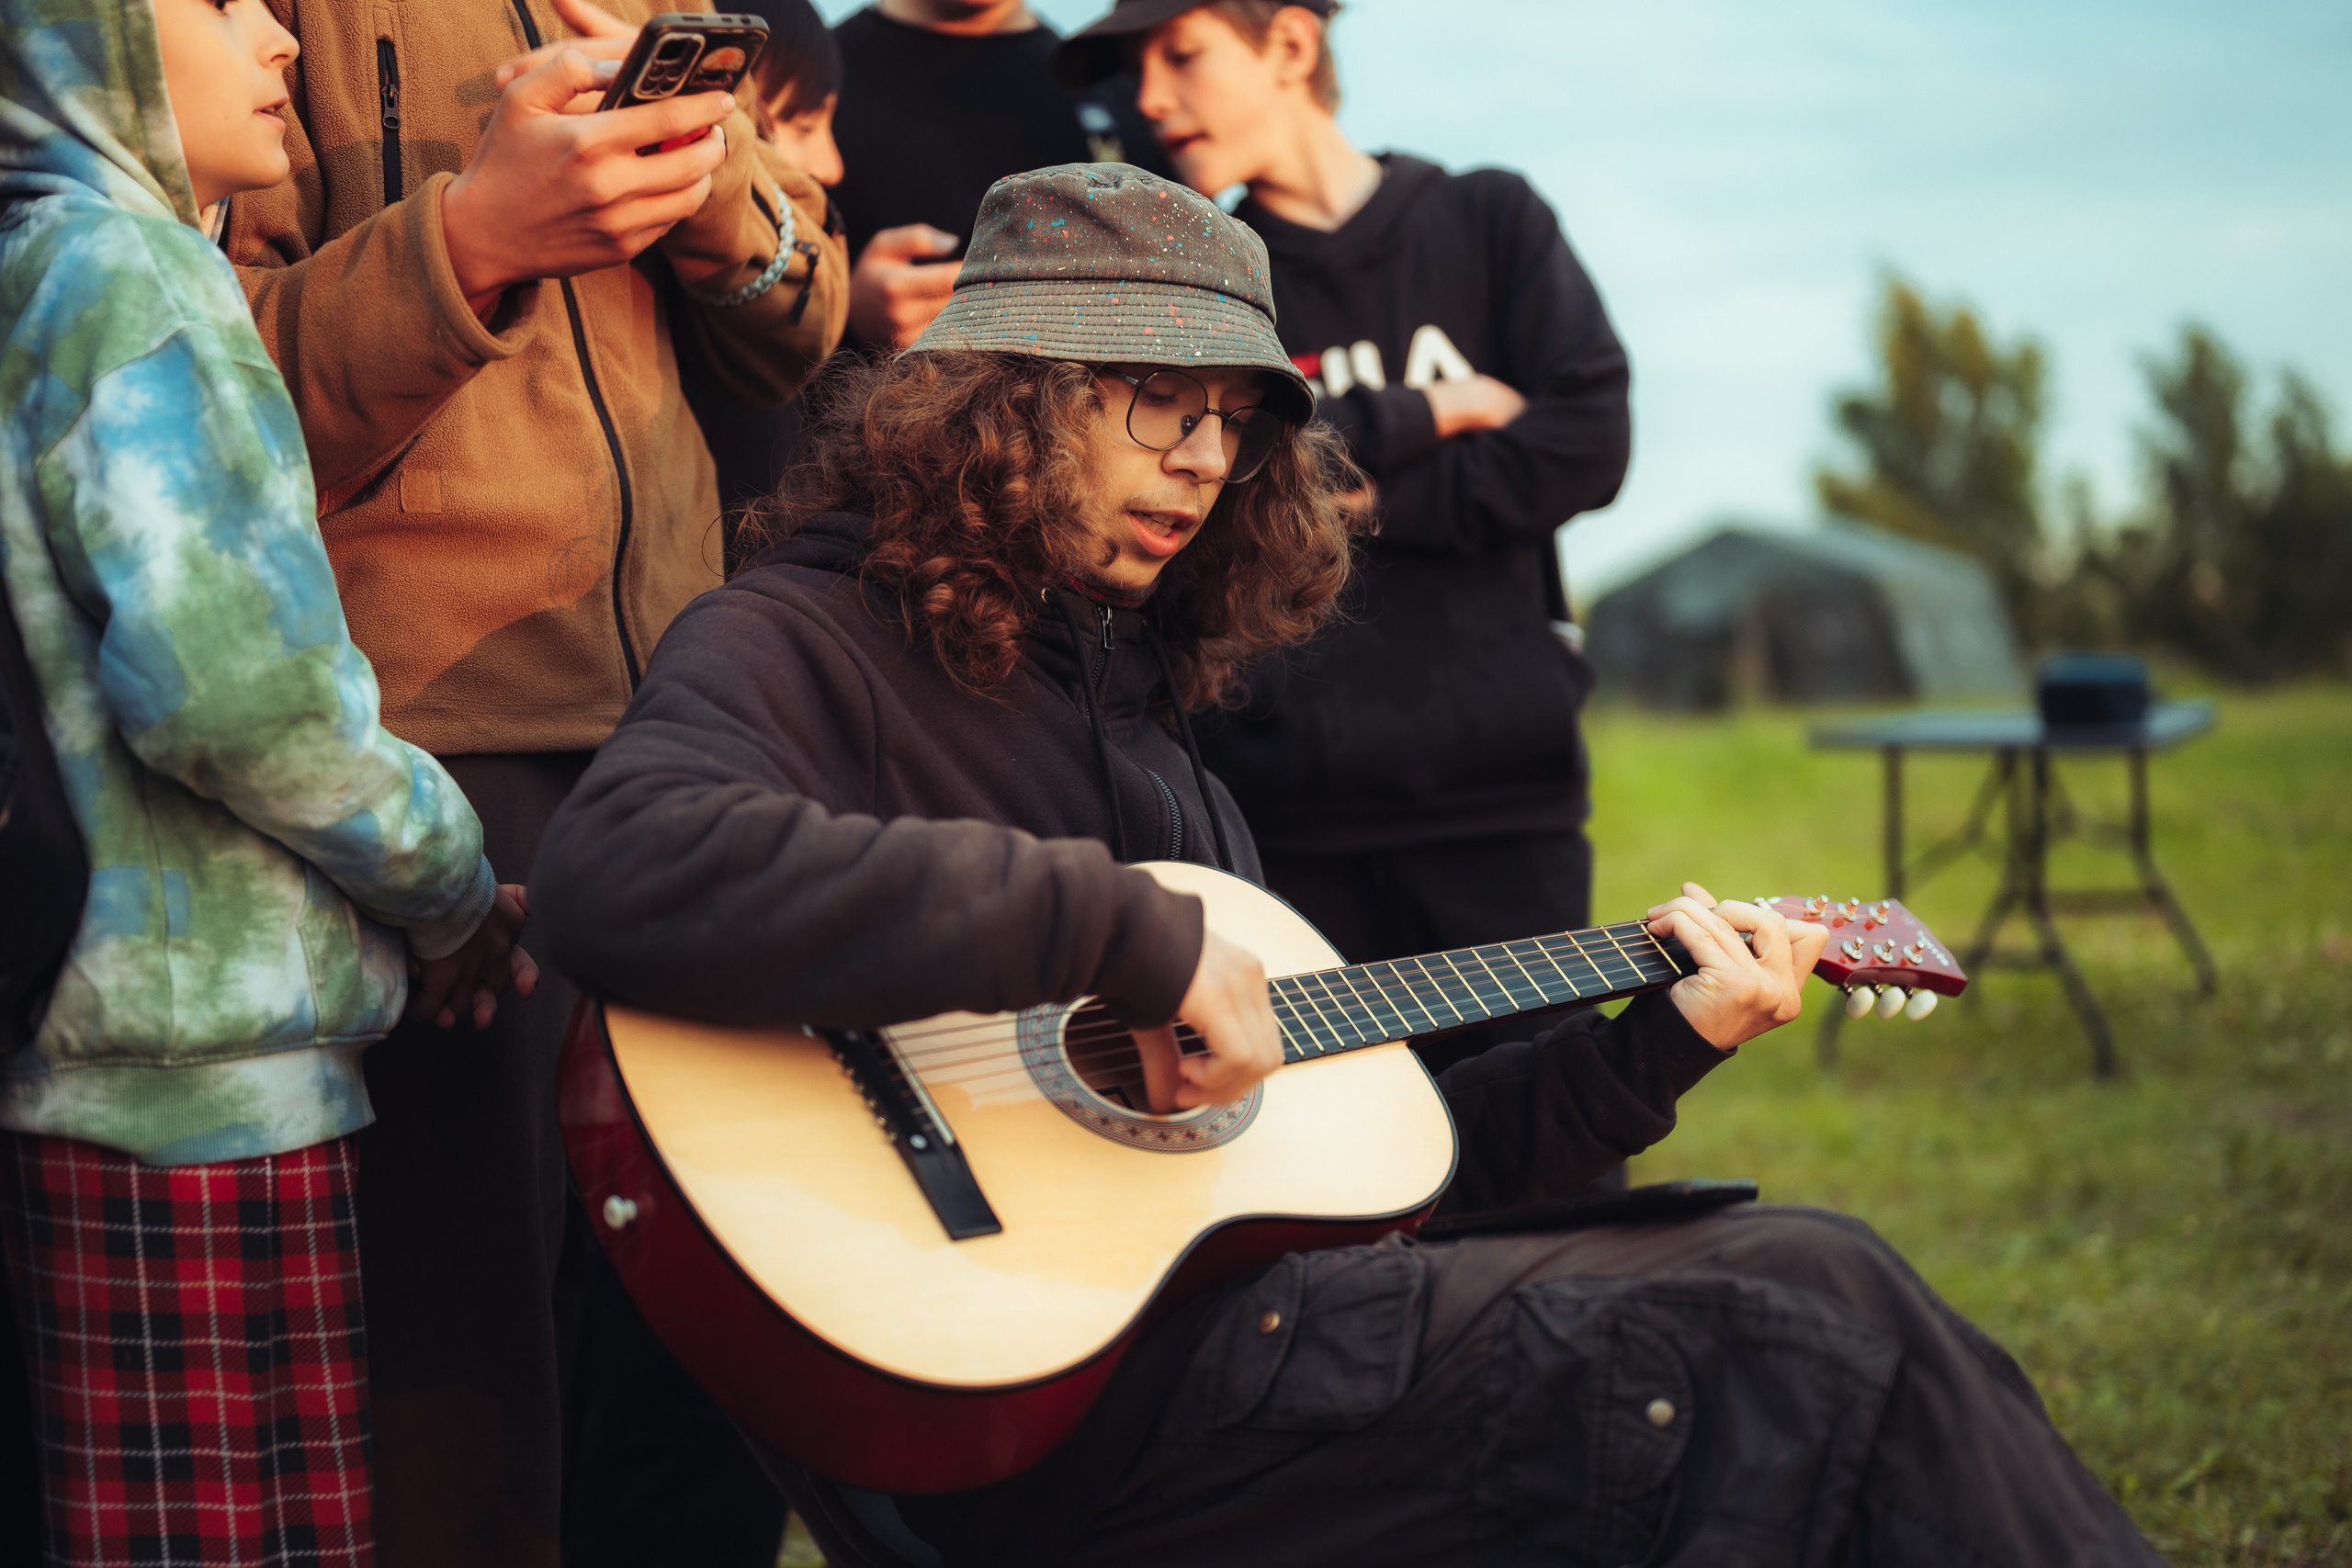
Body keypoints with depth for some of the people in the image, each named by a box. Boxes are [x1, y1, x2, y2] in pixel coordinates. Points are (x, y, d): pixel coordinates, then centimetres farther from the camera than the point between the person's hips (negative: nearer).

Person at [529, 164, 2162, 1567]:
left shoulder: (1138, 711, 23)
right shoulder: (801, 646, -2)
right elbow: (620, 870, -28)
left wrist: (1647, 1052, 14)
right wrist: (1124, 934, -24)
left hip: (1242, 1301, 8)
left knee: (1800, 1266, -10)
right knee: (1806, 1319, -15)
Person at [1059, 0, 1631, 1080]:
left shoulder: (1490, 222, 11)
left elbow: (1586, 447, -2)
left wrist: (1354, 499, -5)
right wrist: (1417, 416, -3)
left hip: (1501, 794, 0)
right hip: (1284, 808, 1)